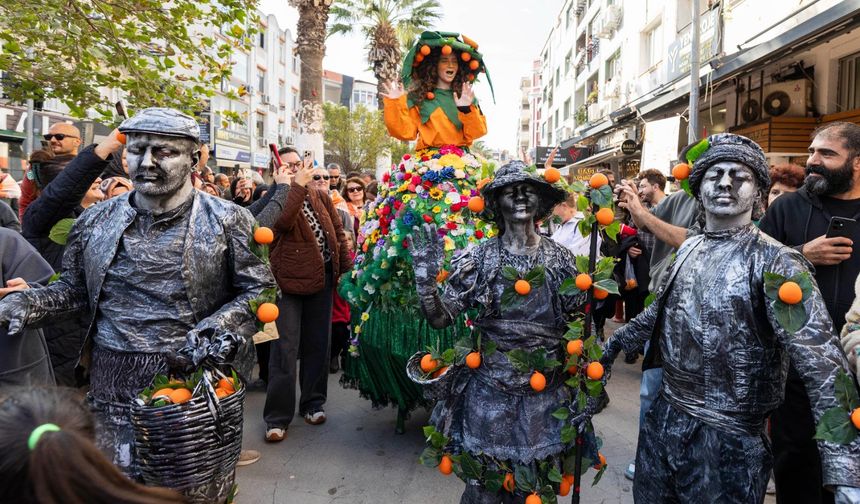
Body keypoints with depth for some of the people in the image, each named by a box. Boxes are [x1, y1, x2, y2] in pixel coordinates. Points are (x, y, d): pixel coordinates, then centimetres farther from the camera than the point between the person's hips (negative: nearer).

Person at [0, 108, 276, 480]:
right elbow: (74, 288, 16)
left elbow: (260, 290, -5)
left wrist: (220, 328, -20)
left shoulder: (227, 221, -5)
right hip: (112, 384, 3)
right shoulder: (95, 221, 6)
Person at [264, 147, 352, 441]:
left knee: (318, 343, 13)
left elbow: (337, 229, 13)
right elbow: (282, 221, -28)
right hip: (289, 279, -5)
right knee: (285, 348, -4)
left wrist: (346, 266, 7)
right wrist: (299, 184, -26)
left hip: (322, 276, 5)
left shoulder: (319, 193, 10)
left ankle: (313, 403, 28)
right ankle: (277, 417, 6)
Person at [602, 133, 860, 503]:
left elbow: (822, 363, -24)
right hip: (663, 419, 6)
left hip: (729, 443, -6)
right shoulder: (688, 250, 4)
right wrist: (617, 341, 28)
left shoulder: (776, 262, -15)